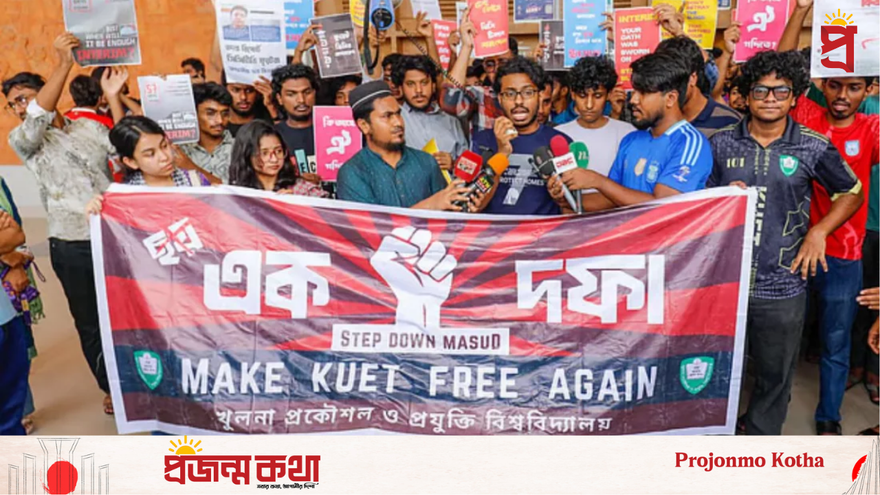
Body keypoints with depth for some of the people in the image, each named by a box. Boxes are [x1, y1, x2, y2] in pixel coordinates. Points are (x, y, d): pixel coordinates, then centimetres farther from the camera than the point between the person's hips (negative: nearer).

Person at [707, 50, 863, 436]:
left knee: (775, 374, 14)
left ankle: (760, 437, 38)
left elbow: (851, 192, 11)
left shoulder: (813, 147, -2)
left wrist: (819, 231, -4)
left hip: (781, 286, 0)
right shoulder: (721, 143, 1)